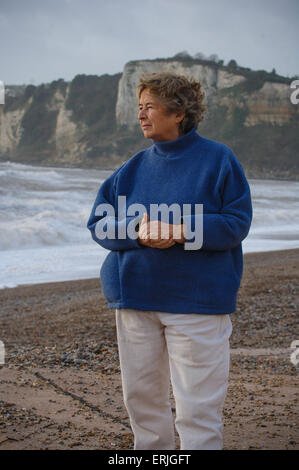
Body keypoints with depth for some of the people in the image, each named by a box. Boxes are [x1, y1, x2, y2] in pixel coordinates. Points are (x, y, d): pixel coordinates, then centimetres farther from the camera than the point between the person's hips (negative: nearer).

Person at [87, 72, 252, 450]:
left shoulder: (218, 159, -1)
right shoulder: (133, 167, 11)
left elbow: (237, 222, -7)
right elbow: (99, 223, 6)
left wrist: (182, 231, -21)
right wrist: (137, 231, -14)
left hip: (197, 300, -5)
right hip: (134, 297, 5)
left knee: (198, 407, -1)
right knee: (141, 397, 14)